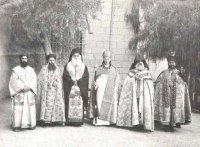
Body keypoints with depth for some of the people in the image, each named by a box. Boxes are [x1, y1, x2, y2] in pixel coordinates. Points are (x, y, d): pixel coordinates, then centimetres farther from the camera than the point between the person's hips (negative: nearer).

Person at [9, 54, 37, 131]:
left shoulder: (31, 70, 12)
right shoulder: (15, 70, 5)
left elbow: (34, 80, 3)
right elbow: (14, 81, -5)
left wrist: (28, 87, -13)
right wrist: (22, 88, -15)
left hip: (29, 93, 3)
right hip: (19, 93, -2)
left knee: (30, 109, -1)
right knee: (18, 109, -7)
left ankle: (30, 124, 5)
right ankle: (17, 125, -4)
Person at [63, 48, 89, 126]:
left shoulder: (84, 67, 13)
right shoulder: (67, 66, 11)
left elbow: (86, 78, 4)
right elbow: (65, 77, 2)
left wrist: (78, 81, -8)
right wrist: (72, 81, -9)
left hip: (80, 89, 1)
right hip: (70, 89, 0)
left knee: (79, 105, -4)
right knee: (70, 104, -6)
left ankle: (79, 121, 1)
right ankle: (69, 121, -1)